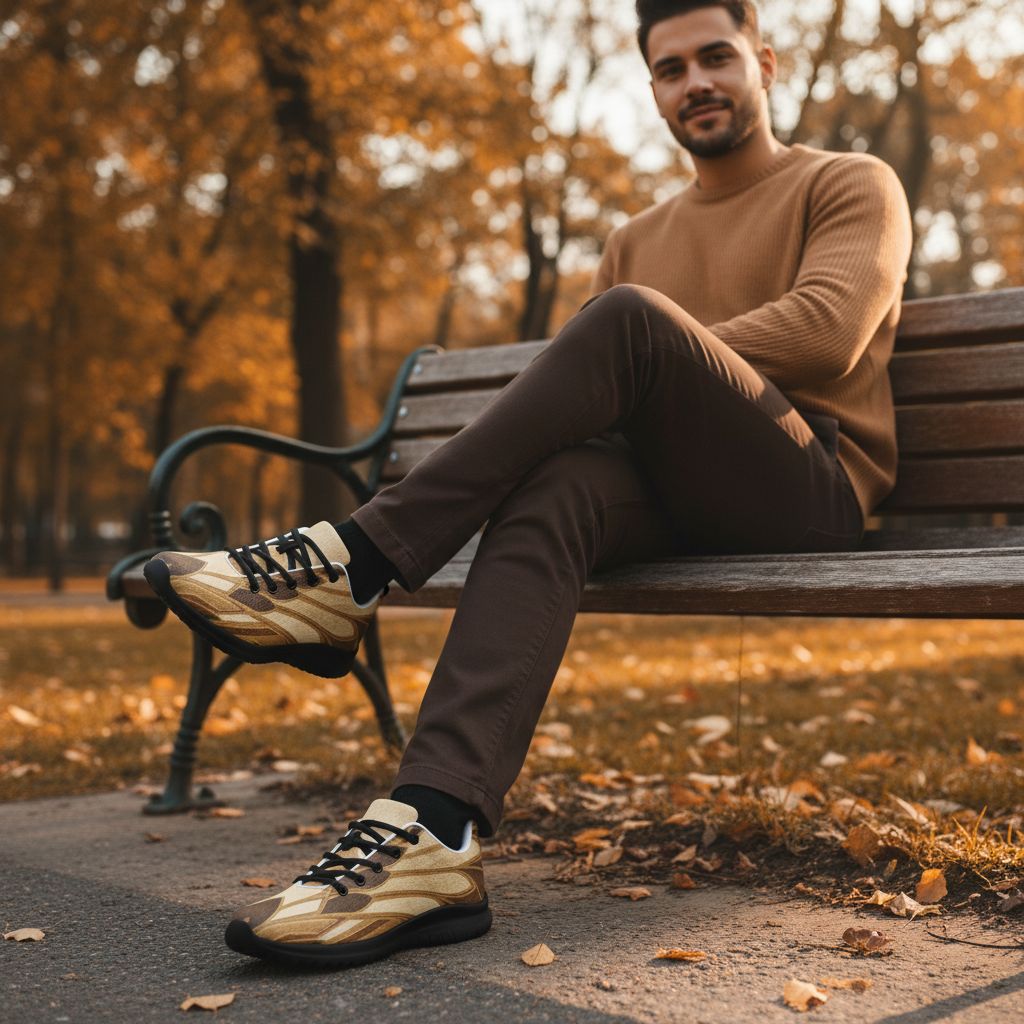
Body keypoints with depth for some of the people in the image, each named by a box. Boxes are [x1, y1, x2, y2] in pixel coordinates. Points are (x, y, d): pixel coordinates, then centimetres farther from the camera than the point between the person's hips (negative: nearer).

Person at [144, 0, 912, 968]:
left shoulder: (852, 184, 11)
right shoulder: (637, 240, 26)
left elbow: (826, 334, -9)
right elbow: (586, 401, 17)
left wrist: (650, 362, -13)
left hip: (812, 481, -4)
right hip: (668, 494, 4)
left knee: (633, 313, -29)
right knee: (550, 491, -31)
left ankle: (349, 570, -29)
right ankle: (432, 839, -46)